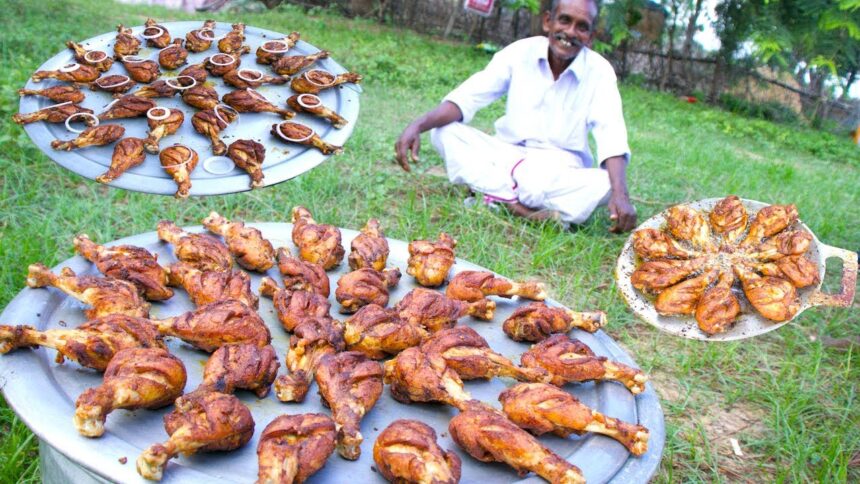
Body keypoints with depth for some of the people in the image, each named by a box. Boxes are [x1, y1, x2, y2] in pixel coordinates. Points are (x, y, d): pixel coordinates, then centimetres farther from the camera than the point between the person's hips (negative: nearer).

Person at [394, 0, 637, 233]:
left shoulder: (599, 72, -8)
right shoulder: (521, 52, -5)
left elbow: (612, 138, -19)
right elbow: (467, 97, -10)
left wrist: (620, 195, -37)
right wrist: (418, 125, -27)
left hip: (560, 172, -2)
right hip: (507, 157, 2)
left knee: (606, 184, -32)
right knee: (443, 131, -22)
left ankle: (501, 197, -33)